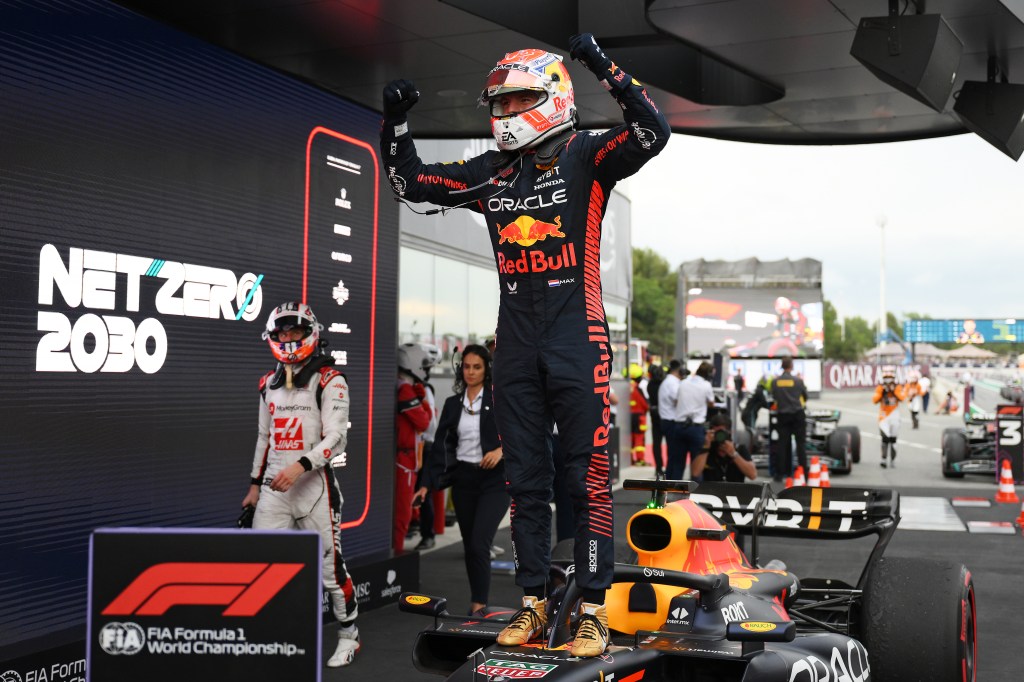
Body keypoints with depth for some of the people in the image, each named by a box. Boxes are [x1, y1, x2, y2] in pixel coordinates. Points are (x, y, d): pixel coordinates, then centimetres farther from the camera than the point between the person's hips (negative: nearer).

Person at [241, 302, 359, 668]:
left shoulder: (329, 381, -6)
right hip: (274, 486, 6)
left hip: (313, 484, -5)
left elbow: (336, 438, -14)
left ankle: (349, 634, 20)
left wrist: (300, 465, -27)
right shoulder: (270, 383, 14)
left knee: (329, 563, 2)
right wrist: (255, 483, 20)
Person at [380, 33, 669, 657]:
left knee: (589, 477, -2)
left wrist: (603, 66, -23)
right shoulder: (491, 174, 13)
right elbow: (411, 182, 19)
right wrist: (396, 120, 7)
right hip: (517, 347, 6)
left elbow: (652, 132, -18)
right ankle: (534, 605, 21)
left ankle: (594, 610, 6)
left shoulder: (586, 158, -2)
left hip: (578, 341, -5)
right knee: (526, 481, 10)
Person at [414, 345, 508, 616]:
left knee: (479, 544, -16)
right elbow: (441, 445, 9)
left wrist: (501, 450, -22)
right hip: (463, 479, 5)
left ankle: (478, 607, -9)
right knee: (469, 547, 9)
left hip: (494, 481, -5)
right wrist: (427, 483, 3)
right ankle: (479, 604, 22)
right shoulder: (453, 404, 10)